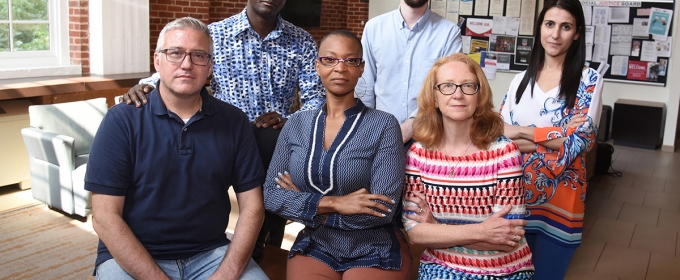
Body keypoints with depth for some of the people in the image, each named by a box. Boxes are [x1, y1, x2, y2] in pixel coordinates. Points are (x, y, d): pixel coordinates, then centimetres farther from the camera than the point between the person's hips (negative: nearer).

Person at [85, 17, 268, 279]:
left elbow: (252, 206, 1)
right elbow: (105, 218, -9)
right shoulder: (121, 121, -6)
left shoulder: (234, 122, 1)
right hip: (131, 257, -1)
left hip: (212, 253, 2)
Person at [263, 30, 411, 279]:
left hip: (375, 253, -3)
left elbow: (383, 210, -17)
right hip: (314, 249, 3)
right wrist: (332, 203, -18)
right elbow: (270, 195, -3)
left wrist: (304, 205, -11)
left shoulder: (383, 126, -10)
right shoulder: (296, 124, 1)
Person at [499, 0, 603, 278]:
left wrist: (522, 132, -12)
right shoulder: (521, 79, 6)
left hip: (559, 200, -3)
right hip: (516, 194, 3)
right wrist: (556, 135, -14)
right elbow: (499, 131, -2)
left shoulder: (588, 80, -5)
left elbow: (579, 142, -14)